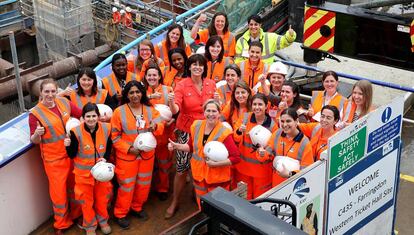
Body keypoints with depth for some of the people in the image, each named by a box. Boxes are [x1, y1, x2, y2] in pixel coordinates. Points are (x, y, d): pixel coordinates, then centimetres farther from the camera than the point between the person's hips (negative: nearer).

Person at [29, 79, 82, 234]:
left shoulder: (64, 102, -5)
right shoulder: (35, 113, -15)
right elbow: (34, 141, -10)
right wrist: (37, 134, -32)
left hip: (72, 153, 4)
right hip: (54, 159, -4)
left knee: (75, 187, 20)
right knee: (58, 193, 4)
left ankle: (76, 215, 44)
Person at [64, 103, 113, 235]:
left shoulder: (106, 129, -12)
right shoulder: (76, 132, -20)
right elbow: (72, 155, -14)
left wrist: (105, 158, -14)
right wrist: (68, 146, -34)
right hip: (83, 172, -2)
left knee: (102, 197, 19)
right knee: (86, 200, 13)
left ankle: (103, 220, 44)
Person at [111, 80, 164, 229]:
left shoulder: (150, 109, 0)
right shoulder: (119, 112, -11)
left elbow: (160, 128, -6)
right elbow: (114, 136, -9)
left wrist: (155, 126, -30)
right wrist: (129, 148, -18)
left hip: (147, 155, 4)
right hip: (127, 156, -4)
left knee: (144, 184, 17)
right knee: (127, 186, 4)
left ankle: (137, 207, 39)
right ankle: (120, 214, 22)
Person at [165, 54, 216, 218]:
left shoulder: (211, 84, 1)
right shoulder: (182, 85, -9)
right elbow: (175, 110, -22)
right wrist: (171, 102, -41)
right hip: (186, 131, -3)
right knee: (181, 170, 0)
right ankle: (174, 202, 16)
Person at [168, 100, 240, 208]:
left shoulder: (224, 133, -18)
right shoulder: (196, 126, -3)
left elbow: (236, 157, -19)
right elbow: (191, 146, 13)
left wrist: (215, 164, -22)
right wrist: (176, 146, -2)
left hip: (218, 179, -5)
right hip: (199, 176, 5)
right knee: (202, 209, 20)